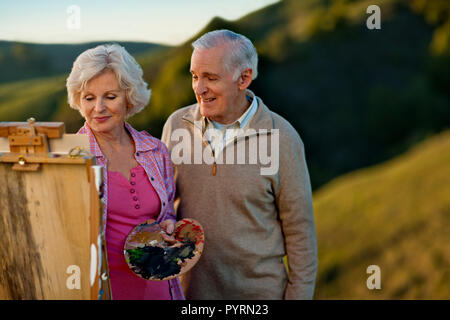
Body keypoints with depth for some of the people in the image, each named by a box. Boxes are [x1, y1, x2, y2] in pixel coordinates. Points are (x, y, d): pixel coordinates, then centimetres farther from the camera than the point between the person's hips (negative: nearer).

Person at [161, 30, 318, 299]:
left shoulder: (281, 138, -14)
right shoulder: (177, 125, -4)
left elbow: (300, 229, -7)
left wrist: (299, 295, -6)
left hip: (257, 290, -2)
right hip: (189, 289, 3)